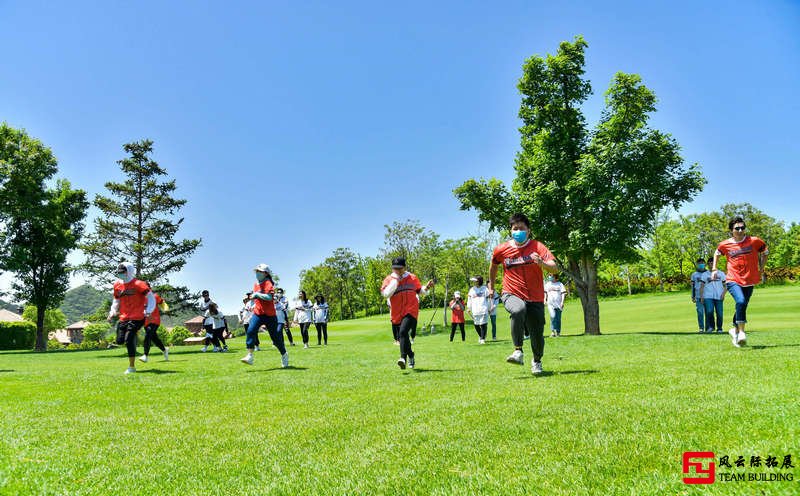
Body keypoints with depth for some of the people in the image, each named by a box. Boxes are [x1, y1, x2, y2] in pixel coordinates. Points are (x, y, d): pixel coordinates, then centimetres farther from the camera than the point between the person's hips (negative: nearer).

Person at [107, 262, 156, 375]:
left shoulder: (138, 284, -10)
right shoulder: (117, 285, 9)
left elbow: (151, 297, -9)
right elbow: (116, 301, 23)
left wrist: (148, 311, -19)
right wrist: (112, 313, 11)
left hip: (136, 317, -6)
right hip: (123, 317, 6)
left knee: (129, 340, -11)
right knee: (119, 341, -1)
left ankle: (132, 367, 1)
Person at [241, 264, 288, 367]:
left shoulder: (268, 283, -12)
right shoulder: (256, 284, 13)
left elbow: (269, 297, -27)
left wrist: (257, 294, -24)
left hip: (269, 315, -6)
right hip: (257, 314, 6)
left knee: (275, 337, 3)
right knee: (251, 331, -17)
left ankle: (284, 354, 26)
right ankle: (249, 356, -20)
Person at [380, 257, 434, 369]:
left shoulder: (412, 278, 7)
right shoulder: (389, 279, 2)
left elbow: (419, 291, 19)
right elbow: (385, 294, -14)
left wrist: (426, 288, -1)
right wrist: (395, 279, -14)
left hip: (411, 311, -3)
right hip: (398, 313, 3)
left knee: (403, 331, -25)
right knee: (403, 335, 15)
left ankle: (403, 358, -30)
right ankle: (411, 356, 39)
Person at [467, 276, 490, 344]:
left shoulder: (484, 288, 5)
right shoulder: (472, 289, 12)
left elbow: (488, 299, 8)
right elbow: (469, 299, 16)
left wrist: (489, 308, 7)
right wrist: (468, 307, 10)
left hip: (483, 310, -2)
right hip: (475, 310, 3)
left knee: (483, 325, -7)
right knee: (476, 325, 5)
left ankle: (483, 339, -1)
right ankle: (480, 336, 29)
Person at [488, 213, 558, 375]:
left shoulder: (537, 247, -6)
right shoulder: (501, 249, -1)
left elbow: (554, 268, -17)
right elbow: (494, 265, 20)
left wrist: (542, 263, -37)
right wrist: (491, 285, 27)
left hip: (535, 298, 1)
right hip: (511, 294, 0)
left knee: (537, 334, 2)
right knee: (519, 310, -35)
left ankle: (537, 361, 34)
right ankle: (518, 351, -26)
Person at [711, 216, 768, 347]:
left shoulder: (754, 241, -3)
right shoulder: (725, 245, -1)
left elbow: (765, 252, 15)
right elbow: (717, 254, 20)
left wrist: (761, 270, 12)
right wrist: (714, 269, 13)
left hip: (749, 281, 2)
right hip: (733, 280, -2)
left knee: (742, 307, 9)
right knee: (741, 302, -26)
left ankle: (735, 330, 33)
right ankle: (741, 332, -16)